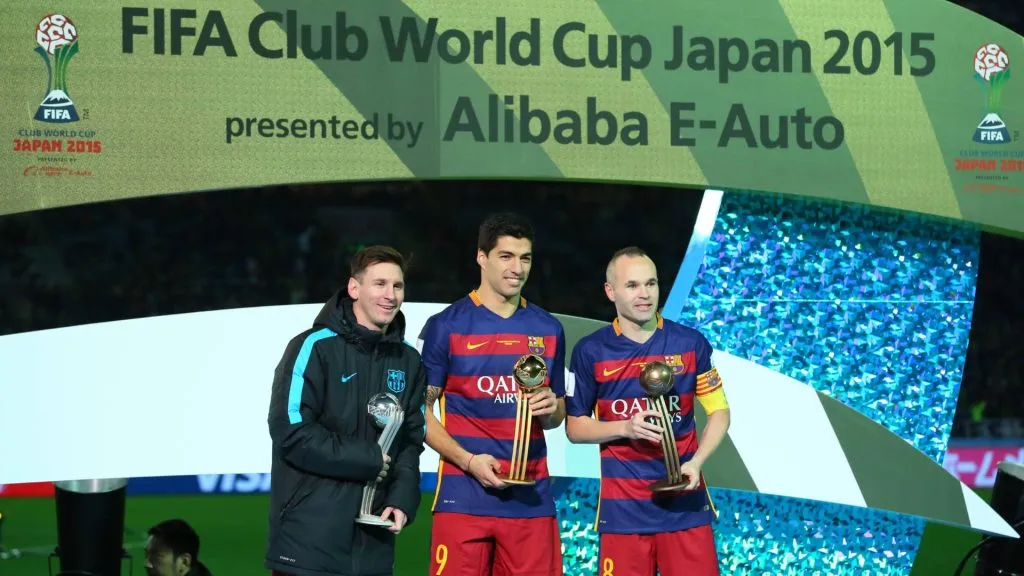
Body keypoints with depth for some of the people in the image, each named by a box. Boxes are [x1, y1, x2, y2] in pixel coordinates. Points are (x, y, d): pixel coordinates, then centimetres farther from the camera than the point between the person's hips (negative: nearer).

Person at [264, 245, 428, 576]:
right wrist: (367, 458, -10)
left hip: (372, 543, 6)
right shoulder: (316, 347, -7)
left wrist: (403, 499, -2)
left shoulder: (408, 361, 12)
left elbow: (411, 442, 15)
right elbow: (292, 432, -14)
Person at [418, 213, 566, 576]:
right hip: (465, 494, -3)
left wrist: (550, 409, -4)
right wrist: (468, 460, -14)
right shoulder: (446, 326, 0)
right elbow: (420, 410, -1)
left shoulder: (548, 329, 12)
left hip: (532, 495, 4)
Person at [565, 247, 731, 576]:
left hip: (684, 499, 1)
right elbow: (575, 427, 4)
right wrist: (625, 428, -14)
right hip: (624, 505, -1)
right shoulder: (590, 351, -1)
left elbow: (719, 411, 8)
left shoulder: (690, 343, 2)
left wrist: (696, 462, -9)